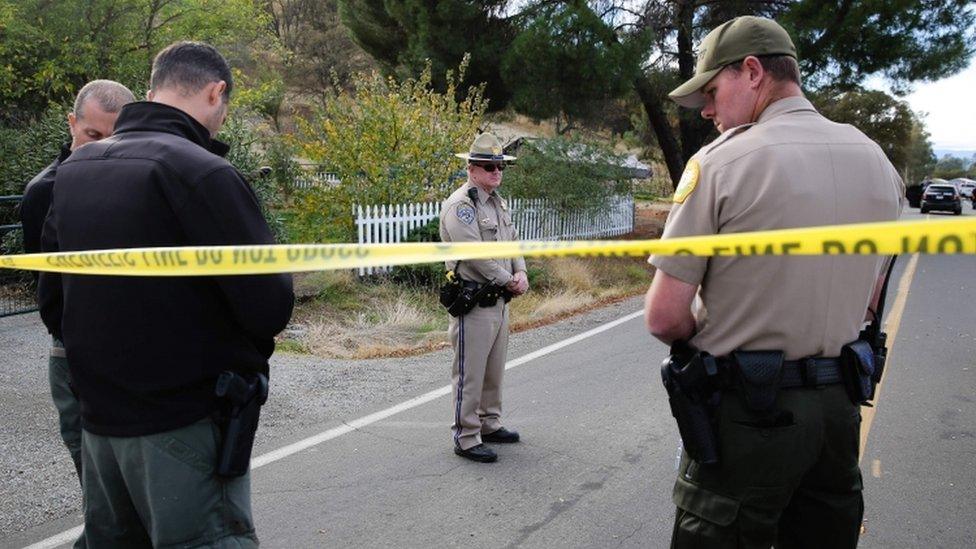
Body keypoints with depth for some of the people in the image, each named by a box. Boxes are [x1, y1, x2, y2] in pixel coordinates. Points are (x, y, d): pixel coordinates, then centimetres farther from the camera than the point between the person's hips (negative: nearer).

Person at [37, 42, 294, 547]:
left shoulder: (72, 171, 7)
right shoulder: (201, 171, -16)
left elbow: (52, 303, 12)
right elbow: (269, 306, -19)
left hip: (98, 420, 8)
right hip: (185, 425, -7)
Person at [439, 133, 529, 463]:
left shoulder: (498, 203, 16)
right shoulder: (460, 205, -15)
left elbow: (513, 241, 19)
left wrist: (521, 274, 1)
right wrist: (508, 281, -13)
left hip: (499, 300, 10)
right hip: (473, 302, -9)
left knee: (494, 369, 18)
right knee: (470, 374, -3)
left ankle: (490, 425, 32)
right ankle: (466, 439, 6)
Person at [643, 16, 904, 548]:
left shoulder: (721, 161, -15)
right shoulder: (876, 159, 6)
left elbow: (665, 316, -17)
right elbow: (867, 302, 15)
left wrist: (705, 342, 2)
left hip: (744, 410, -6)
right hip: (838, 405, 7)